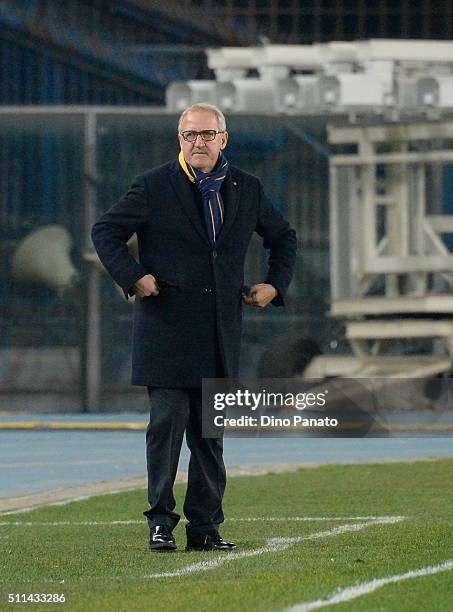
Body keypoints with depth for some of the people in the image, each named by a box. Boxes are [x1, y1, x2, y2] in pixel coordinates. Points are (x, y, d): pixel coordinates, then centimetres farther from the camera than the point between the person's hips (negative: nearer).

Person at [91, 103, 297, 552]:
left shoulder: (246, 189, 10)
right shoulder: (154, 187, -1)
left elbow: (282, 236, 25)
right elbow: (105, 231, 2)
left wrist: (276, 283, 12)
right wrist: (132, 278, -10)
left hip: (221, 330, 4)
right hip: (166, 326, -4)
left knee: (211, 431, 6)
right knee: (167, 422, -8)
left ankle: (205, 527, 10)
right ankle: (161, 522, 1)